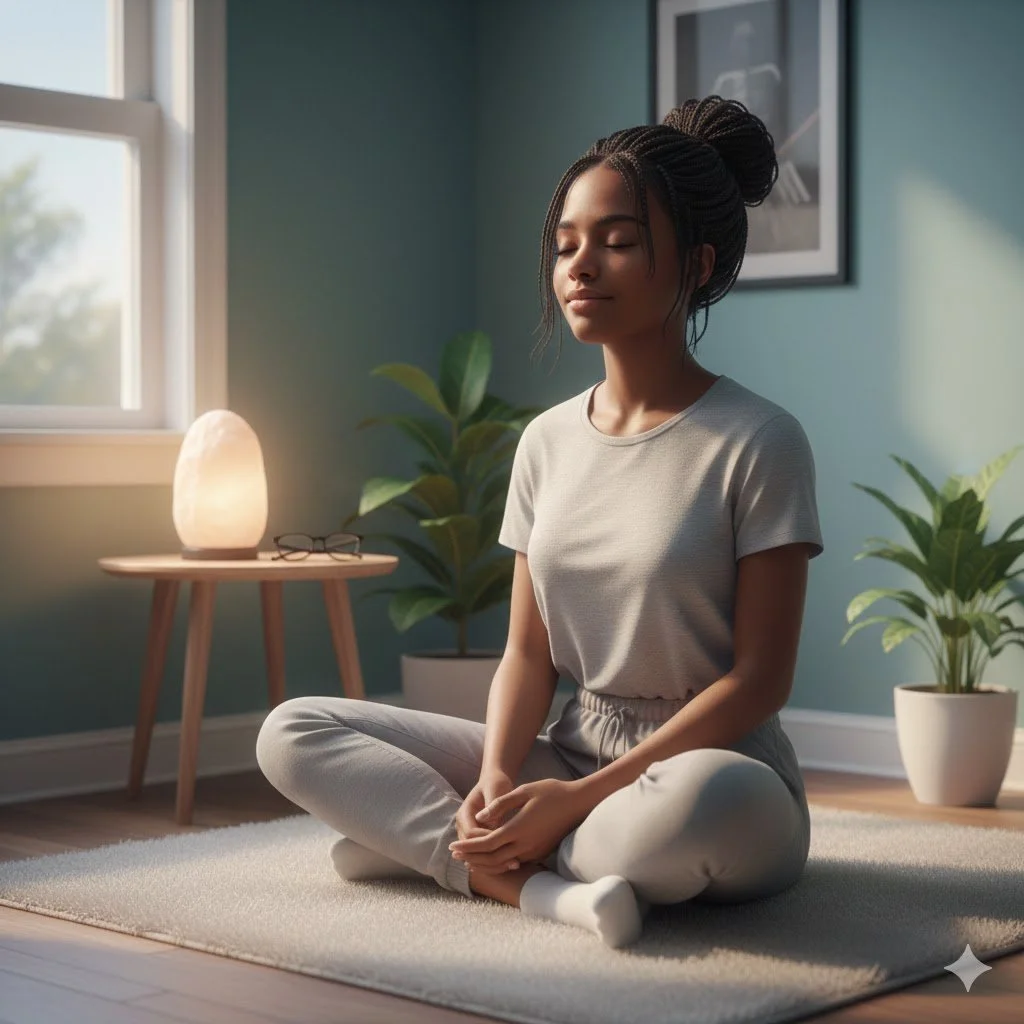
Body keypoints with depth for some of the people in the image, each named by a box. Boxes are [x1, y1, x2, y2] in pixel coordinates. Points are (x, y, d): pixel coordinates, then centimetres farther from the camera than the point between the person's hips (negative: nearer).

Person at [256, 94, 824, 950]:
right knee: (293, 733, -7)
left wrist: (579, 797, -20)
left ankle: (427, 835, -17)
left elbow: (759, 680, -13)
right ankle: (546, 882, -21)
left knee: (699, 804, -42)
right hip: (567, 753, 5)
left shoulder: (759, 442, -10)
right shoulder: (547, 440, 8)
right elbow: (529, 653, 6)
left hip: (711, 765, -5)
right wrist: (496, 776, -15)